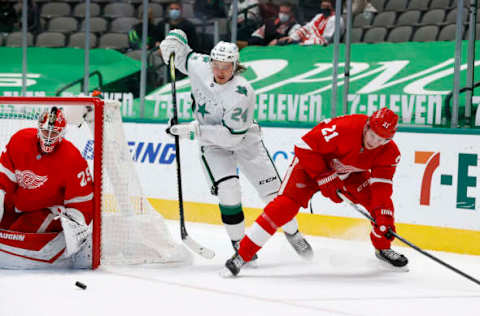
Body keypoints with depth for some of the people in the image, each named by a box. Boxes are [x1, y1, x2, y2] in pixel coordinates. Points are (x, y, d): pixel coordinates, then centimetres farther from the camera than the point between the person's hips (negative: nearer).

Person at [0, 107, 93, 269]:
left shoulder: (73, 160, -21)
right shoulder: (20, 140, -13)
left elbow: (81, 202, -18)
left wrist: (76, 223, -32)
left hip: (49, 209, -5)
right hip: (16, 202, 5)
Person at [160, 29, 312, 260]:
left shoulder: (242, 93, -30)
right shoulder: (200, 66, -16)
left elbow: (231, 135, -30)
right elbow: (182, 56, 7)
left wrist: (193, 130, -30)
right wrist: (173, 40, -15)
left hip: (244, 139, -2)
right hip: (212, 145, 2)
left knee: (272, 189, 0)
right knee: (228, 190, -20)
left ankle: (292, 233, 24)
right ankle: (239, 243, -5)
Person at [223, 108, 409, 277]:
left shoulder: (389, 152, -19)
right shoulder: (343, 129, -37)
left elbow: (381, 185, -18)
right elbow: (305, 147, -31)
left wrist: (383, 216, -32)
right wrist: (324, 179, -29)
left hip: (349, 173, 6)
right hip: (312, 164, -5)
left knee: (381, 200, -7)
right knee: (285, 205, -22)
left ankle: (383, 248, 20)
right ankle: (241, 255, -18)